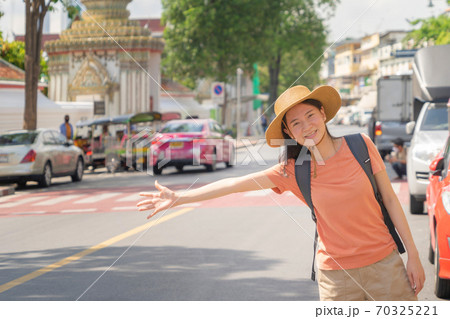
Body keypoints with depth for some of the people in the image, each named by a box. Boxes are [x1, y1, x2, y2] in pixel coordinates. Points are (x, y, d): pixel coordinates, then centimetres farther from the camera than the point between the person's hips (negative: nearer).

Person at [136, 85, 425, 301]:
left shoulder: (360, 146, -4)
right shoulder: (292, 172, -5)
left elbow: (390, 199, 2)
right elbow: (234, 184, -6)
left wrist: (413, 255, 2)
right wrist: (177, 198, -10)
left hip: (384, 262, 0)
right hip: (336, 273, 0)